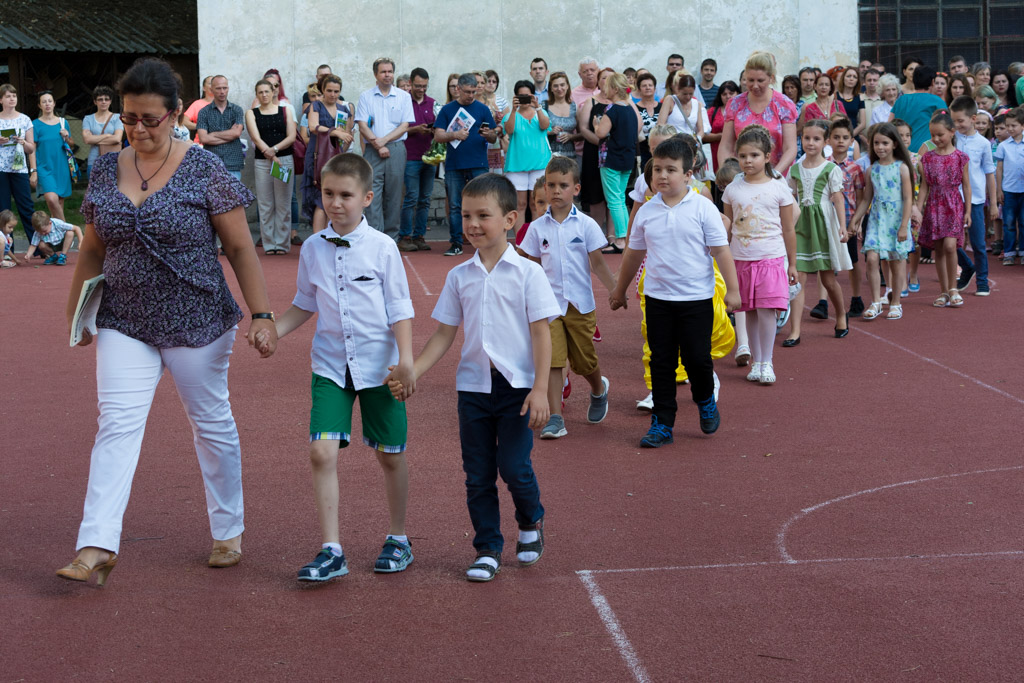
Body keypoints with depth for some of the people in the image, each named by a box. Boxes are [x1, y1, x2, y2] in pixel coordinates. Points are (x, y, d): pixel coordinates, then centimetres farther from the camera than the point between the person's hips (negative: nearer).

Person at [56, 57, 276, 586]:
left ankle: (229, 532, 26)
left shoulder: (204, 170, -8)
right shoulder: (105, 171, 4)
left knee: (212, 423, 10)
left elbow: (240, 248, -7)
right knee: (116, 426, -8)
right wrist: (75, 311, 12)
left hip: (197, 323, -3)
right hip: (124, 324, 3)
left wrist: (262, 314, -12)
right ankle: (97, 548, -11)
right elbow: (93, 250, 14)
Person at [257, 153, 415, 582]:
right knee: (322, 452, -11)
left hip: (378, 366, -2)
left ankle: (398, 539, 28)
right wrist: (273, 331, -1)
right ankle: (331, 550, -4)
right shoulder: (312, 250, 3)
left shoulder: (382, 247, -6)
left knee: (390, 454, 9)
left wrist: (405, 358, -11)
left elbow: (400, 308, -3)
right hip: (330, 366, 2)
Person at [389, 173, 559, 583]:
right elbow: (444, 334, 9)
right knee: (478, 474, 6)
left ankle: (531, 522, 21)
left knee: (514, 466, -9)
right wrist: (412, 372, -2)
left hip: (517, 385, -4)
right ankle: (488, 549, 19)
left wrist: (540, 389, -12)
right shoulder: (459, 276, 5)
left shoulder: (527, 273, -5)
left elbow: (541, 333, -6)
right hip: (473, 385, 4)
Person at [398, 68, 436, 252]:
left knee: (425, 199, 5)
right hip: (410, 157, -5)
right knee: (411, 198, -8)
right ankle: (404, 237, -1)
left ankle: (419, 236, 10)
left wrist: (434, 131, -5)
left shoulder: (432, 103, 14)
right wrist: (415, 130, -15)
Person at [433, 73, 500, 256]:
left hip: (478, 165, -1)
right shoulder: (447, 109, 9)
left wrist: (489, 134, -15)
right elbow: (438, 136, 4)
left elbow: (493, 138, 8)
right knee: (454, 205, 3)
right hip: (454, 165, 1)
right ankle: (456, 243, 10)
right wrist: (455, 135, -14)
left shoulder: (482, 109, 9)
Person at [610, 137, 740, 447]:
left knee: (697, 357, -1)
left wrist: (733, 289, -7)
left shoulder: (703, 208, -7)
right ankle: (662, 423, 14)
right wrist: (620, 291, 21)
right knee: (661, 361, 6)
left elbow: (720, 250, -4)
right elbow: (634, 253, 14)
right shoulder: (646, 212, 2)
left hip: (697, 297, -3)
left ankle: (705, 401, 30)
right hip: (657, 297, 3)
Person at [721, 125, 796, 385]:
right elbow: (728, 228, 11)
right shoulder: (732, 190, 4)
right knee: (750, 312, 7)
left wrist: (792, 264, 6)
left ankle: (767, 363, -1)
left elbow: (788, 230, 4)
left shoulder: (779, 188, -2)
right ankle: (756, 361, 17)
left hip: (771, 258, -2)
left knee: (766, 311, -10)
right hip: (741, 259, 2)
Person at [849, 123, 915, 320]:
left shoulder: (902, 168, -6)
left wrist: (904, 226, -12)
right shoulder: (872, 169, 6)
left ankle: (895, 303, 19)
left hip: (896, 220, -3)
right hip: (876, 219, 3)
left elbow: (908, 199, -7)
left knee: (897, 263, 6)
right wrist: (854, 220, 9)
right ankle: (876, 302, -2)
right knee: (872, 258, -11)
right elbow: (866, 199, 13)